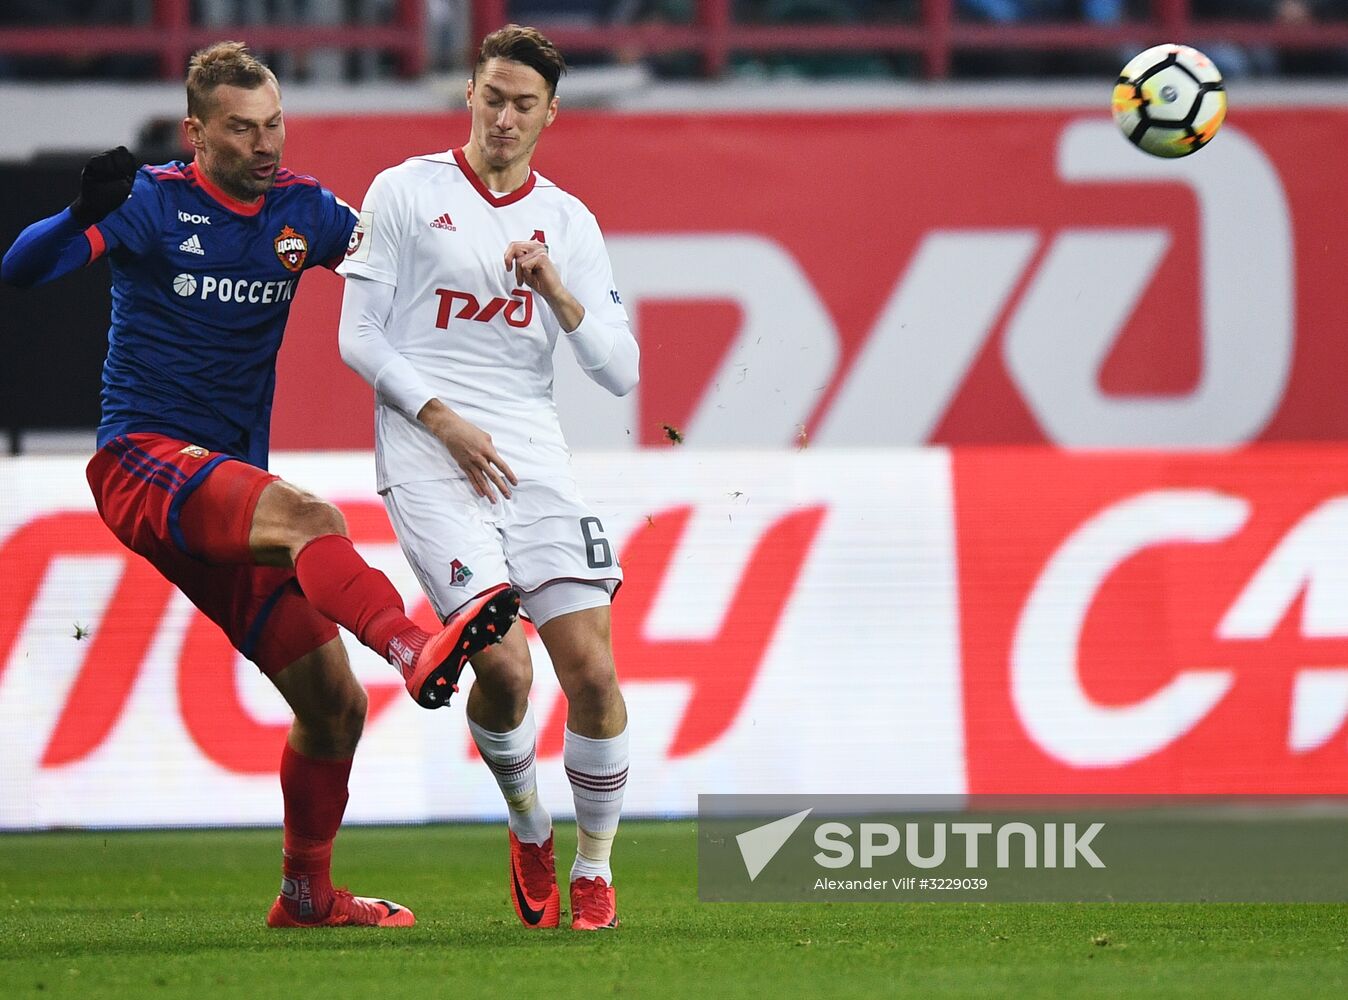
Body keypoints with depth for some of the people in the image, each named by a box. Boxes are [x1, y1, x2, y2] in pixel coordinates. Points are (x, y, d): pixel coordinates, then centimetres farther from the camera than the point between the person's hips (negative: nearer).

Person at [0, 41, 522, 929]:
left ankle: (308, 893, 22)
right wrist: (84, 214, -37)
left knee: (334, 704, 5)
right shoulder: (156, 203, -5)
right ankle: (416, 650, -60)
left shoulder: (300, 209, 10)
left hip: (227, 497, 7)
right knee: (306, 516, -36)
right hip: (143, 459, -6)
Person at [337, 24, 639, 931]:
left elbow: (620, 371, 8)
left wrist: (555, 291, -8)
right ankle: (526, 824, 11)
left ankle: (594, 869, 10)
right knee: (504, 665, -18)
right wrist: (444, 421, -10)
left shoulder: (569, 223, 12)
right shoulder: (406, 192, 4)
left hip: (535, 457, 3)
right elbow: (359, 338, 1)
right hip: (431, 460, -3)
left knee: (593, 670, -9)